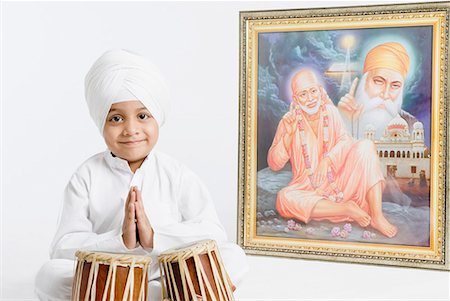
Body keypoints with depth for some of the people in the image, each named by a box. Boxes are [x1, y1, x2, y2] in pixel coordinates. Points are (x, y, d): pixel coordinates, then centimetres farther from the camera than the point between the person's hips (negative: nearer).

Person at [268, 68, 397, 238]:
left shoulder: (330, 111, 1)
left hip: (340, 183, 2)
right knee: (283, 199, -33)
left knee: (366, 145, -21)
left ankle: (377, 217, -28)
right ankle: (347, 209, -23)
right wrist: (287, 135, -20)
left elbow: (345, 141, -10)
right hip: (310, 191, -1)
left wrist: (328, 160, -29)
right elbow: (274, 165, -7)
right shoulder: (289, 122, -4)